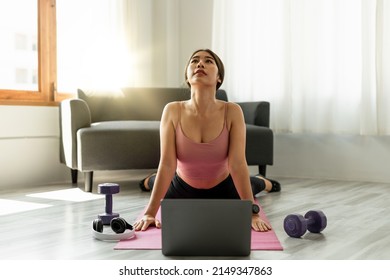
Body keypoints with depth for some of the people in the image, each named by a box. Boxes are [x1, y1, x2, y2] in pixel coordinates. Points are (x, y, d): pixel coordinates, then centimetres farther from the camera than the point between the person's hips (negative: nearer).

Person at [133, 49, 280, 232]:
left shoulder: (232, 112, -29)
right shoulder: (173, 111, -28)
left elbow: (238, 164, -32)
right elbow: (167, 164, -31)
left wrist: (253, 214, -36)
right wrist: (150, 213, -36)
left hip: (223, 188, 0)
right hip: (183, 189, 0)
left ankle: (261, 182, 66)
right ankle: (151, 181, 65)